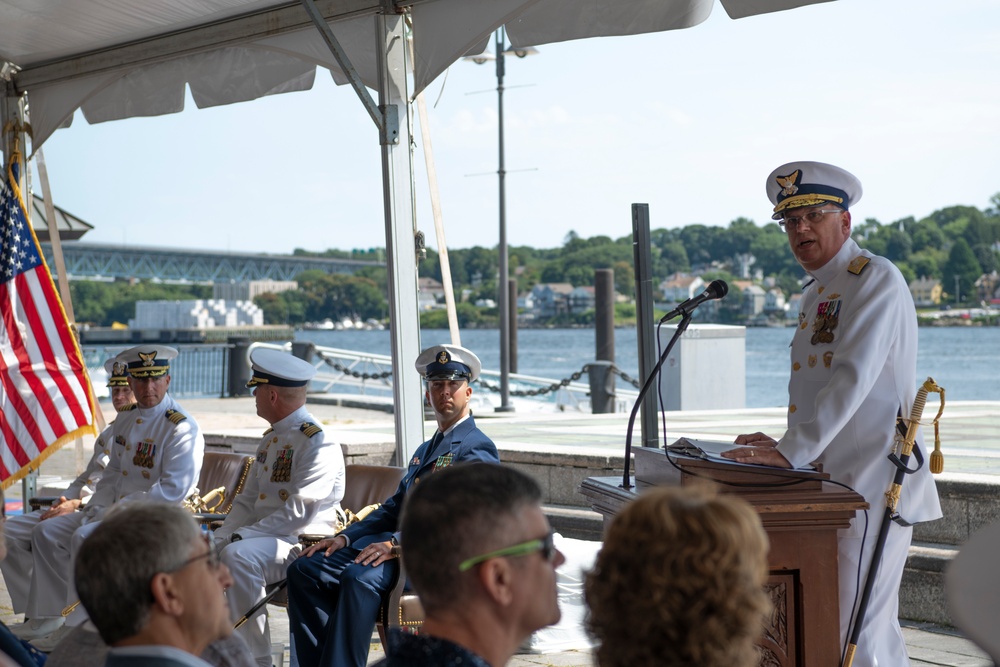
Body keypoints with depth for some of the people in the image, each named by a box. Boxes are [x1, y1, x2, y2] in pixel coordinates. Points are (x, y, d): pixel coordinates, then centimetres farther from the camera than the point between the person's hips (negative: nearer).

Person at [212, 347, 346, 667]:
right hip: (263, 537, 9)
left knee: (238, 555, -34)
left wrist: (240, 536, -21)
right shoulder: (271, 439, 16)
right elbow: (247, 500, 18)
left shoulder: (319, 444, -14)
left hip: (302, 544, -9)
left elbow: (298, 512, -21)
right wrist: (223, 536, 0)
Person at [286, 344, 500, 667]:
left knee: (358, 577, -35)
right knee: (303, 569, -8)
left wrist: (396, 544, -26)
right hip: (394, 541, 9)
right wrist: (346, 537, 6)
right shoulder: (425, 450, 27)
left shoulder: (477, 448, -4)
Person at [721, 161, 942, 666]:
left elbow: (853, 378, -22)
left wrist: (792, 453, -26)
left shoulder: (876, 279, -10)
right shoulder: (815, 292, 19)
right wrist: (784, 445, 11)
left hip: (872, 484, -9)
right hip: (835, 485, 9)